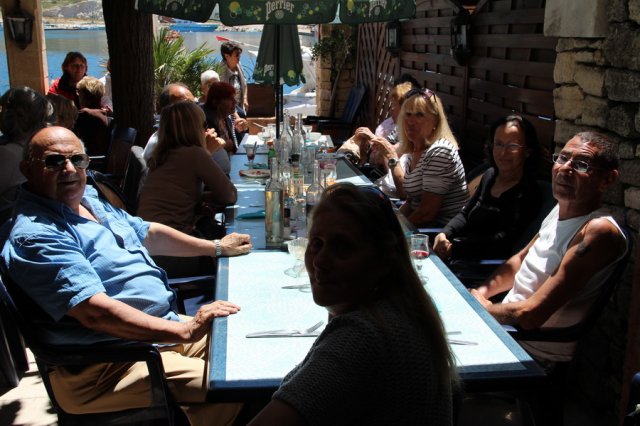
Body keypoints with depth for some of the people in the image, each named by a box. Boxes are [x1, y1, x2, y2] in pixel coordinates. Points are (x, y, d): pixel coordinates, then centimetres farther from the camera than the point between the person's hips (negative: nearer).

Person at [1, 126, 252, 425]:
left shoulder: (89, 200, 11)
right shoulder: (35, 235, -21)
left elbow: (148, 233, 24)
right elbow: (95, 312, -30)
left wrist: (217, 247, 26)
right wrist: (184, 331, -31)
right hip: (103, 370, -10)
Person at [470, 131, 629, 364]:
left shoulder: (599, 230, -24)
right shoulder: (561, 210, 4)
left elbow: (529, 315, -27)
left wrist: (483, 307, -10)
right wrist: (483, 292, 4)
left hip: (534, 353, -8)